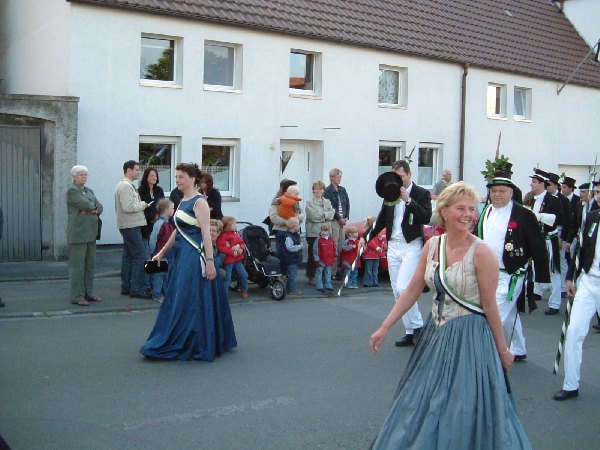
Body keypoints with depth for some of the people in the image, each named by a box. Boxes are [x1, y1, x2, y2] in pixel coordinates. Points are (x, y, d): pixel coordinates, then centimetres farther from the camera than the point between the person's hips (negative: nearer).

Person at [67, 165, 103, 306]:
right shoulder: (72, 191, -7)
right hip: (78, 233, -8)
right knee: (77, 265, -5)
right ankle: (77, 296, -1)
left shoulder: (89, 191, 18)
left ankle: (88, 293, 19)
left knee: (90, 265, 11)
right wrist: (93, 207, 2)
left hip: (90, 233, 8)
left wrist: (93, 210, -9)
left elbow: (99, 207, 10)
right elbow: (86, 205, -17)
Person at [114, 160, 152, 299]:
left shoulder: (126, 185, 18)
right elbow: (128, 207, -23)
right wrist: (143, 204, -11)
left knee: (128, 256, 14)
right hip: (131, 226, -11)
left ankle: (126, 287, 19)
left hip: (128, 226, 11)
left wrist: (140, 204, 11)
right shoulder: (126, 185, -15)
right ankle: (136, 289, -8)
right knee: (139, 256, -10)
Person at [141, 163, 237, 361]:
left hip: (194, 256, -9)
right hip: (181, 256, 9)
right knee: (177, 299, 13)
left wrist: (209, 261, -23)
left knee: (187, 301, -4)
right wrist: (162, 252, 21)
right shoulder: (182, 201, 14)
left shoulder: (199, 202, -11)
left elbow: (206, 233, -17)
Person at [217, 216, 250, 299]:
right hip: (228, 260, -7)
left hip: (238, 259, 7)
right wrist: (232, 252, -23)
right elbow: (221, 248, -23)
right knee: (227, 278, -4)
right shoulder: (223, 236, -14)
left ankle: (244, 291, 26)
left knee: (243, 274, 9)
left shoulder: (236, 234, 9)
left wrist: (241, 249, -7)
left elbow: (242, 243, 16)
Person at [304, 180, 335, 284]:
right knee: (312, 255, 0)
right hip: (313, 233, -4)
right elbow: (313, 216, -14)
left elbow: (332, 214, 1)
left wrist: (321, 215, -11)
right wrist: (325, 215, -6)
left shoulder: (327, 202, 15)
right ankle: (311, 276, 8)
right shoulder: (310, 202, -1)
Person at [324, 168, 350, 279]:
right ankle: (334, 271, -5)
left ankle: (340, 269, 11)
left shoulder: (342, 190, 14)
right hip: (333, 221, -6)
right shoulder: (328, 191, -6)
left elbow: (347, 204, 14)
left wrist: (346, 217, 1)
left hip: (342, 221, 6)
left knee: (341, 245, 6)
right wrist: (339, 218, -10)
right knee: (334, 246, -7)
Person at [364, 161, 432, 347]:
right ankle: (410, 333, 16)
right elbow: (382, 220, 18)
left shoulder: (421, 193, -3)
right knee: (398, 293, 7)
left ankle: (417, 326, 0)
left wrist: (408, 200, -21)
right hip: (393, 246, 6)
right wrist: (366, 237, 9)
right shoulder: (390, 194, 12)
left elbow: (426, 218, -17)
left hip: (411, 246, -6)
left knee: (403, 288, -18)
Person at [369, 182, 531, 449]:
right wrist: (384, 328, 0)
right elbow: (412, 291, 3)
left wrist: (502, 350, -5)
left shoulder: (481, 253, -16)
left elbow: (490, 306, -12)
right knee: (423, 406, 19)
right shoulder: (432, 246, 0)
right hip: (436, 333, 6)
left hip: (469, 337, -6)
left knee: (462, 412, 4)